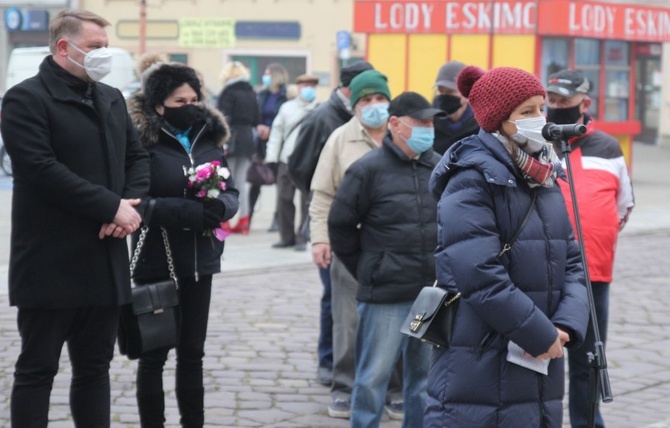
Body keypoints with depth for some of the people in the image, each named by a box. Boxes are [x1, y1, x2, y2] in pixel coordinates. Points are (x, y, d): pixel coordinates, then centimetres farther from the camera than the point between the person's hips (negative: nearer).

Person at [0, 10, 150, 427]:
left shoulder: (111, 99, 15)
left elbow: (137, 157, 16)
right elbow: (42, 170, -19)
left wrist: (133, 207, -5)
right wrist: (112, 207, -18)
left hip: (105, 262, 7)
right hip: (50, 263, -7)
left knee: (95, 366, 12)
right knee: (37, 367, 0)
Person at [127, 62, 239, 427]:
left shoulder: (209, 139, 8)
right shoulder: (142, 141, -9)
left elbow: (231, 193, 11)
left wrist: (220, 206, -13)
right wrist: (186, 211, -26)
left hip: (199, 263, 5)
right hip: (157, 264, -5)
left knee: (192, 353, 12)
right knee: (154, 353, 4)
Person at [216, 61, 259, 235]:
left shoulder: (228, 92, -8)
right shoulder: (251, 93, 11)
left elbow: (224, 118, -15)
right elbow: (256, 119, 14)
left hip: (232, 140, -6)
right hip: (248, 139, 6)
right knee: (241, 182, 12)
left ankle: (224, 221, -5)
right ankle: (243, 220, 11)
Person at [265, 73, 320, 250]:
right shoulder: (287, 107, 12)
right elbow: (276, 132, 13)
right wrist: (272, 157, 6)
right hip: (286, 161, 4)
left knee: (307, 201, -2)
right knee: (283, 199, 6)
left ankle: (302, 238, 5)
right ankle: (287, 237, 17)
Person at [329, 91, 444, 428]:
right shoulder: (368, 170, -7)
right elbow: (340, 225, -2)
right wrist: (366, 271, 2)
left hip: (432, 294, 4)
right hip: (385, 297, -4)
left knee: (425, 374, 13)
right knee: (374, 377, 1)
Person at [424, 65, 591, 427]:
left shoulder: (545, 179, 13)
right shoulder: (472, 181, -12)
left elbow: (571, 263, 11)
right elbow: (481, 276, -21)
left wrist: (567, 325, -7)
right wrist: (543, 335, -15)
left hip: (540, 366, 8)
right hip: (478, 367, -8)